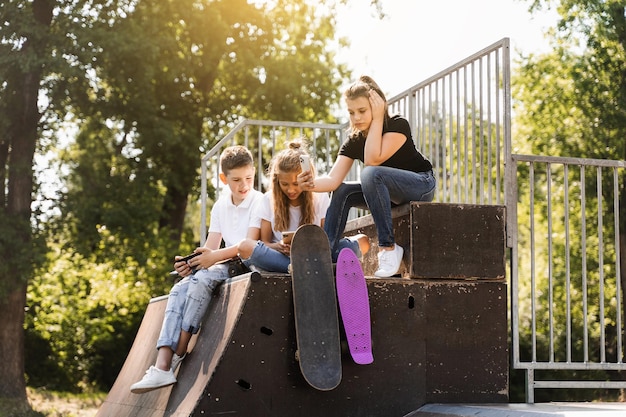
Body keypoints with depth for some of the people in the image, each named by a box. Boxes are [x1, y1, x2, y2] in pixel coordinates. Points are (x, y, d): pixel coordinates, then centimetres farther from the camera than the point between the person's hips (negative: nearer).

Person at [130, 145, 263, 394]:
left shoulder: (259, 202, -5)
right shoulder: (220, 207, 14)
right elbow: (209, 249, 9)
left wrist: (215, 256, -28)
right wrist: (191, 264, -12)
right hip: (224, 265, 7)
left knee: (201, 280, -32)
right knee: (179, 290, -19)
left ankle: (178, 356, -23)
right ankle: (162, 366, -32)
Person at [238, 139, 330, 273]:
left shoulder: (320, 197, 3)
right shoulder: (269, 199, 5)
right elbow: (264, 243, 6)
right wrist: (278, 247, -18)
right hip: (278, 256, 1)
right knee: (245, 246, -31)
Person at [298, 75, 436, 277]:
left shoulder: (398, 125, -19)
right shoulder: (353, 141, -4)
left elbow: (372, 160, -33)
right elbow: (334, 179, -16)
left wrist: (377, 120, -27)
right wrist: (313, 183, -37)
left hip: (422, 185, -7)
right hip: (392, 193, 7)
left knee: (371, 174, -32)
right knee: (342, 192, -10)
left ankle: (388, 248, -30)